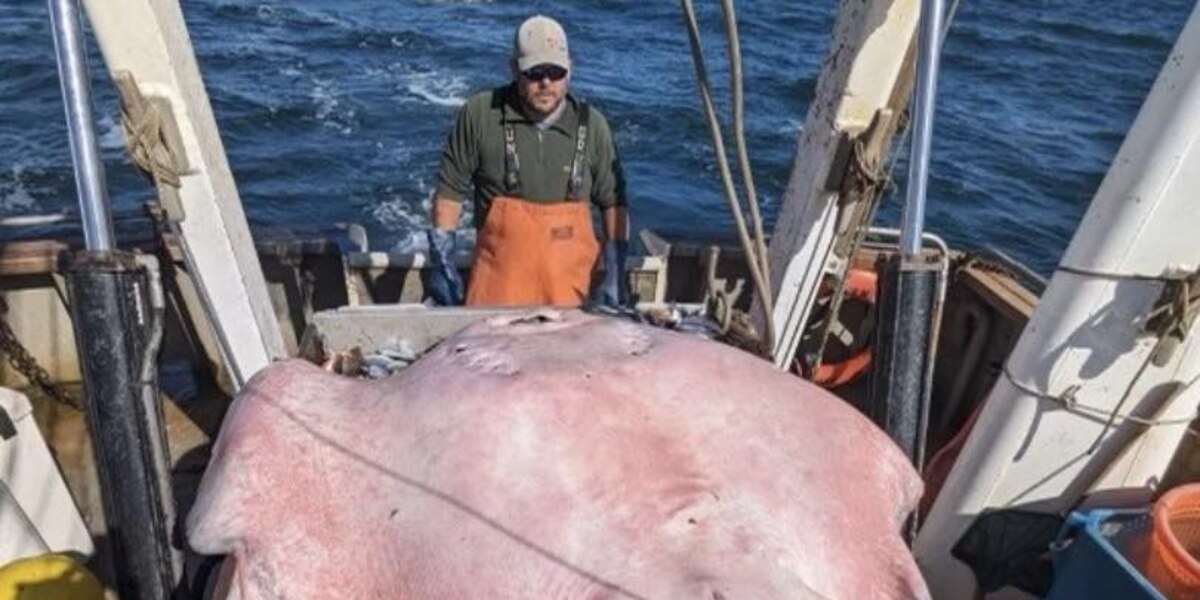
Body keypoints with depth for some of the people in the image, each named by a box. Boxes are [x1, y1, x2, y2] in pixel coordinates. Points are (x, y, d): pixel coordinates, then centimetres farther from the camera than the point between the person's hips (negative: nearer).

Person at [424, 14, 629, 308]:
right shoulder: (480, 114, -6)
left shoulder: (591, 125, 1)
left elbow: (612, 202, 8)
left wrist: (615, 274, 5)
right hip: (497, 275, -1)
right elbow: (450, 189, 2)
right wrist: (442, 263, -1)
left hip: (569, 279, 2)